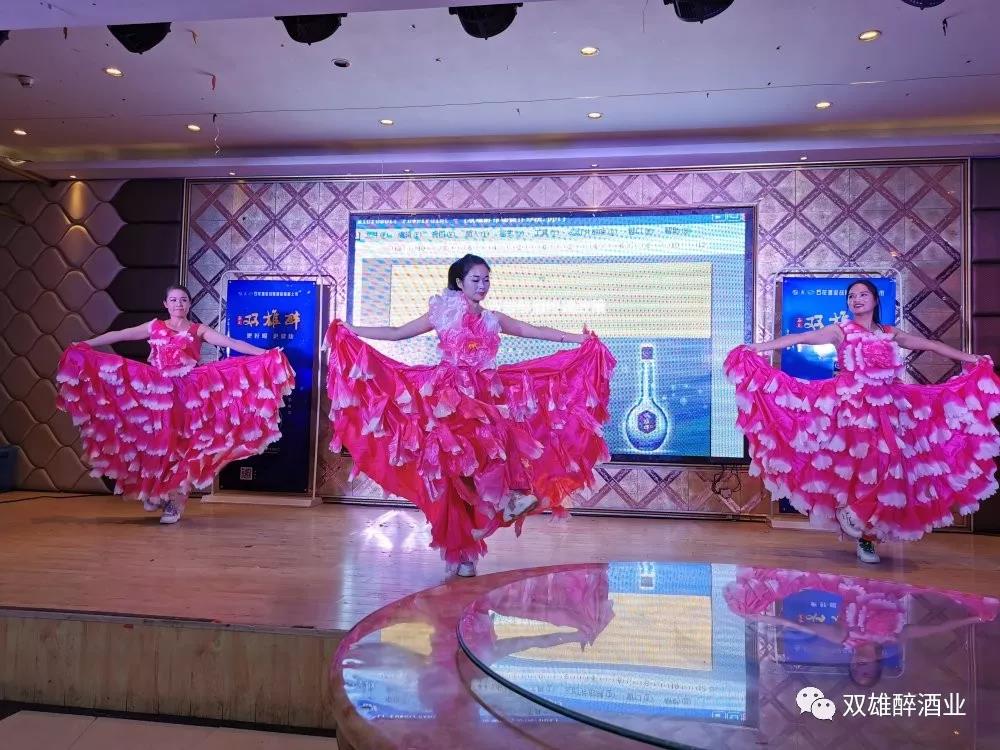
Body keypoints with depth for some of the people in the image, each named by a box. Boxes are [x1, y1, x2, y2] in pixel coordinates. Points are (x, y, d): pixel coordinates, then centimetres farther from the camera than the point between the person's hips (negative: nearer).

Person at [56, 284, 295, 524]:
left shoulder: (199, 330, 4)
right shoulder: (155, 327, 10)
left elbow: (231, 342, -6)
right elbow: (119, 335, 11)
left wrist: (266, 354, -16)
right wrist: (84, 345, 10)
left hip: (186, 394, -2)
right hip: (156, 391, 2)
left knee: (180, 444, -2)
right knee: (155, 442, 4)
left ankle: (175, 502, 5)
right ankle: (154, 493, 23)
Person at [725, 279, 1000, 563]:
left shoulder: (890, 333, 14)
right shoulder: (840, 331, 2)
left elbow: (931, 345, 19)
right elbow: (798, 339, -8)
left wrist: (973, 360, 20)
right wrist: (753, 349, -16)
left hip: (886, 407, 4)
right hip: (852, 405, -4)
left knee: (885, 466, 1)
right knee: (858, 463, -11)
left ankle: (867, 532, 12)